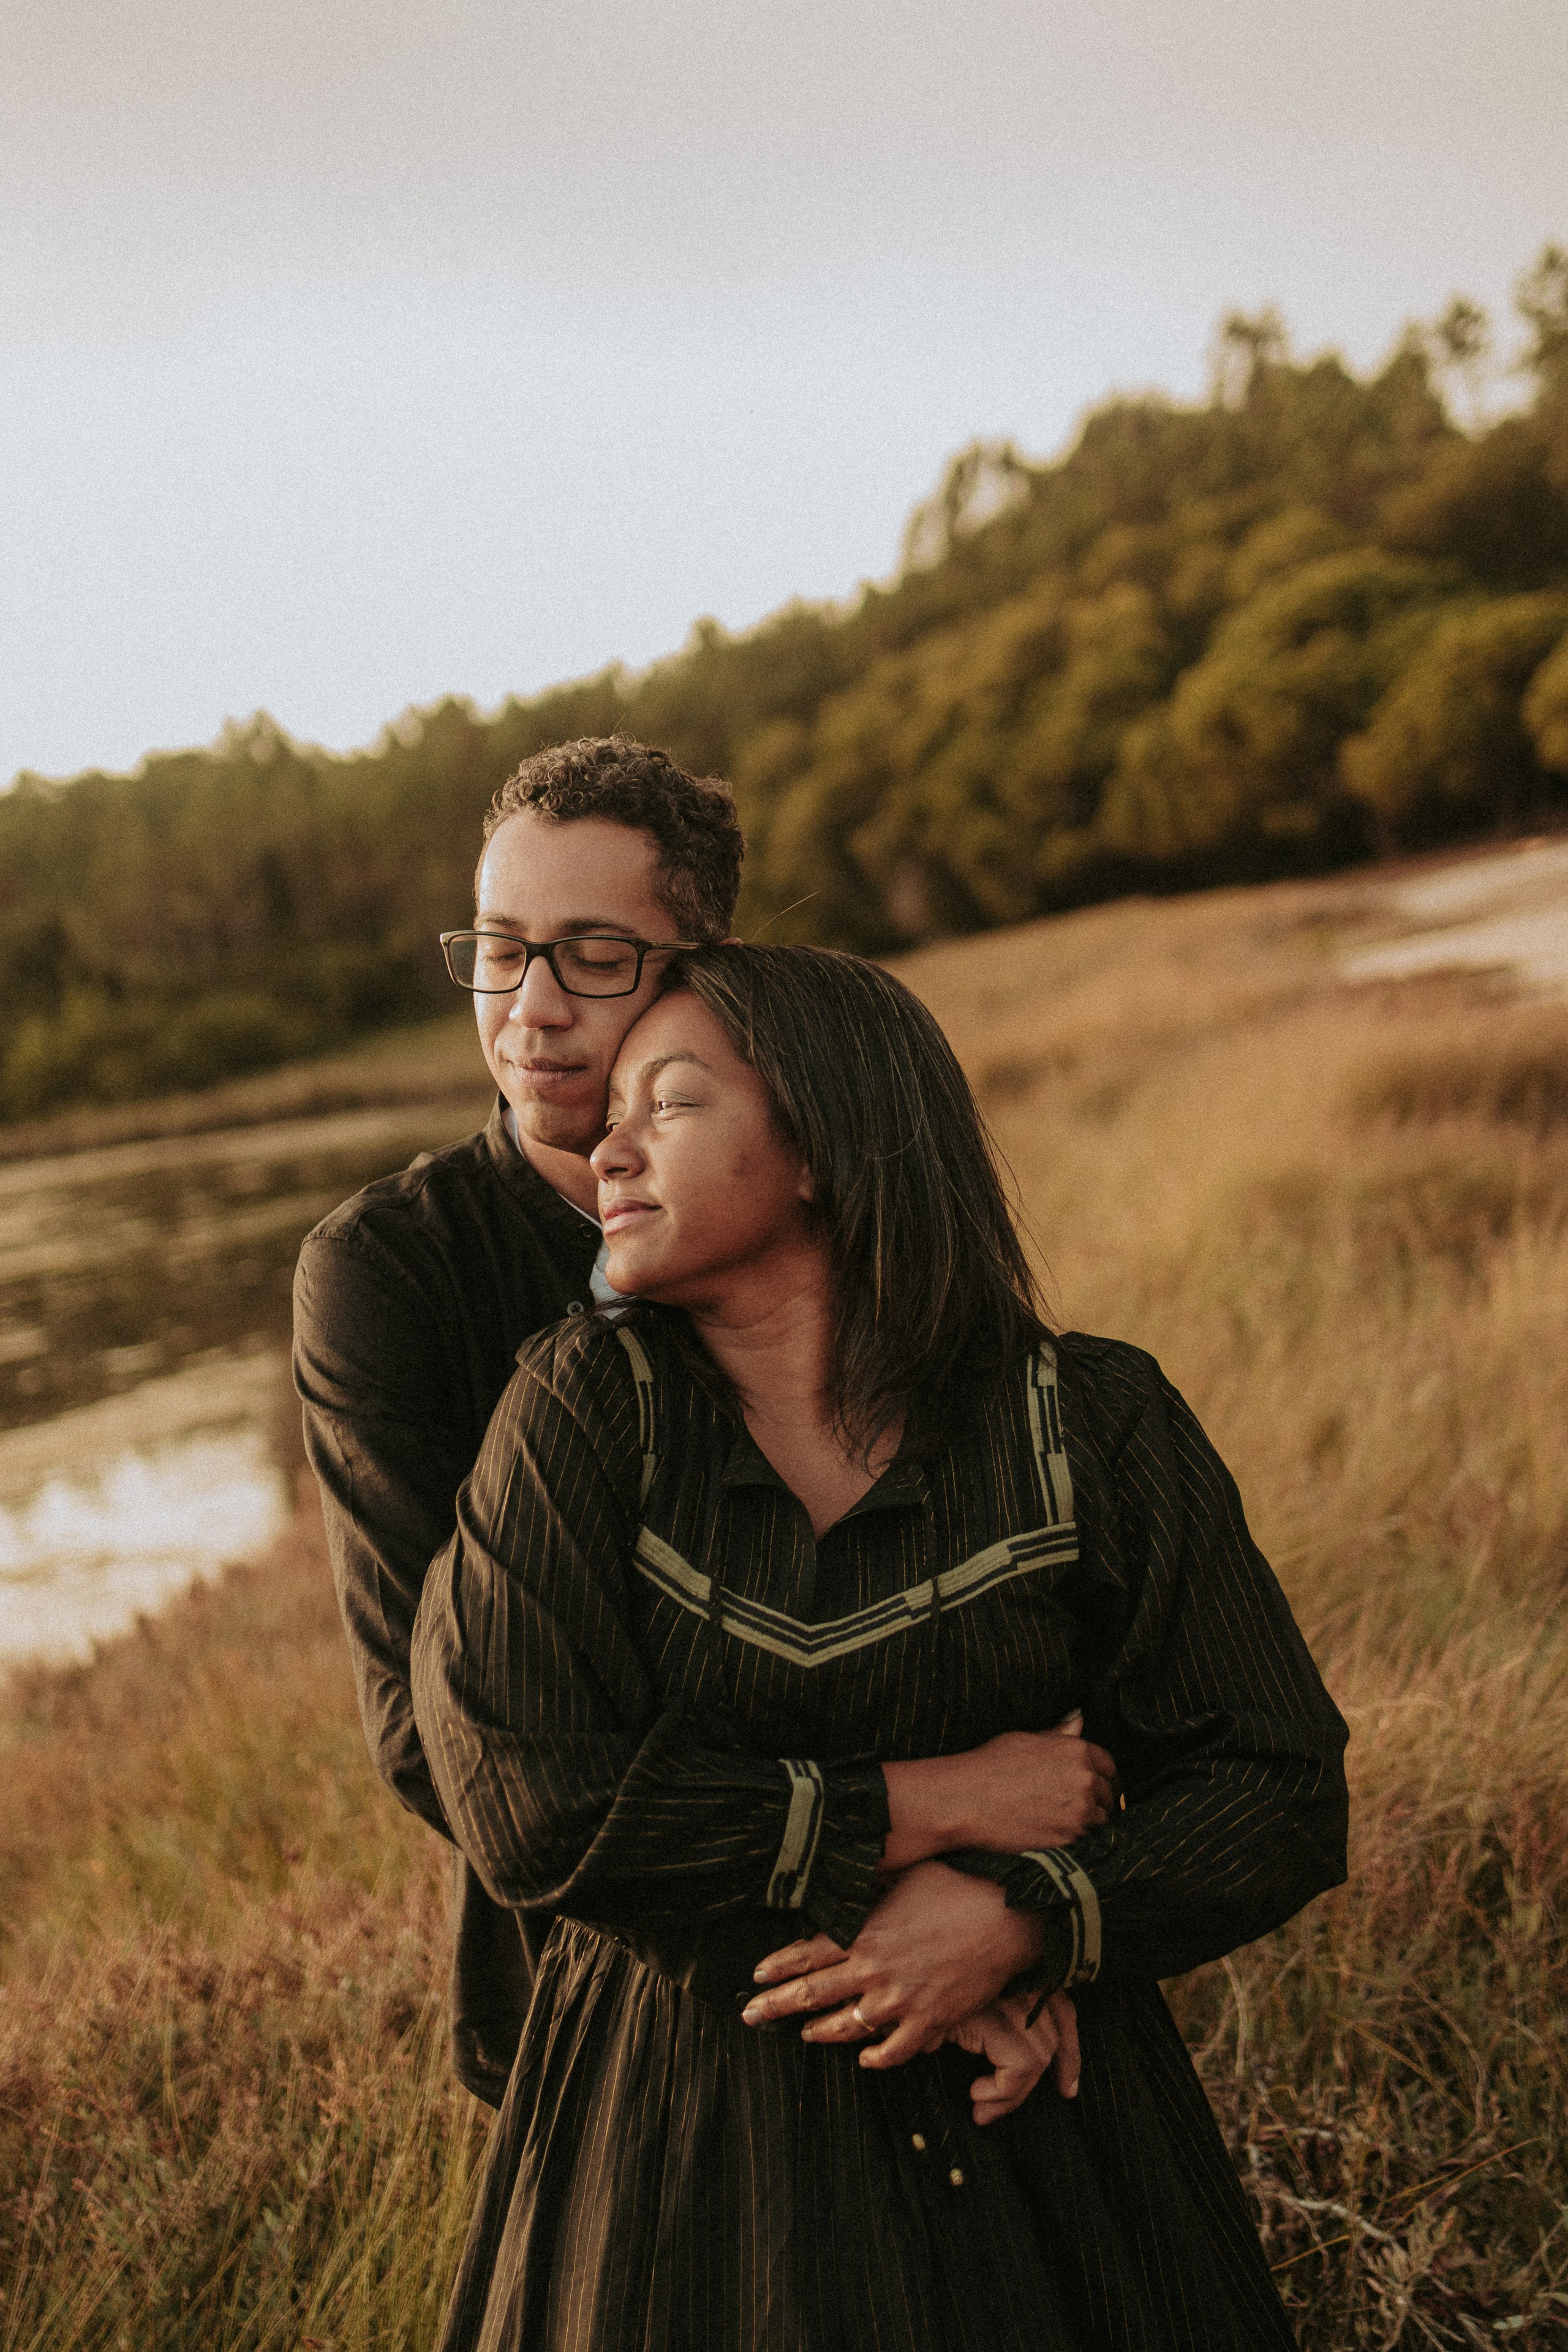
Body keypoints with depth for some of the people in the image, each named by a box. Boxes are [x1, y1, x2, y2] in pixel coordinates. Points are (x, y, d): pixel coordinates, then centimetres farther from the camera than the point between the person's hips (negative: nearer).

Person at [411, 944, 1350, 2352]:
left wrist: (1015, 1919, -21)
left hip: (1027, 2127, 1)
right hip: (687, 2144, 0)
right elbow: (528, 1810, -19)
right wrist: (931, 1807, -18)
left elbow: (1281, 1788, -5)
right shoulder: (584, 1405, -10)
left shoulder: (1095, 1428, -9)